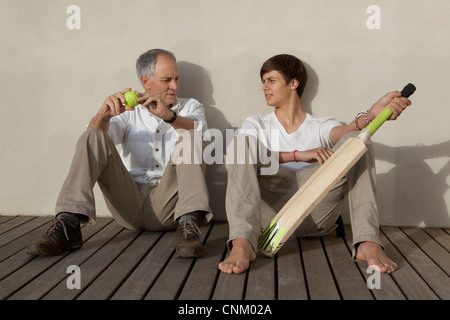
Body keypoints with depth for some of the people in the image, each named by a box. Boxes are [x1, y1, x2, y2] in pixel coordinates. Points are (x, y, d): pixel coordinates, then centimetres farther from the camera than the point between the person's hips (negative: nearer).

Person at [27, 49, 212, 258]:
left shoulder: (190, 107, 16)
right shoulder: (130, 110, 18)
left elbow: (198, 131, -10)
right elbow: (95, 132, -2)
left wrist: (167, 115, -29)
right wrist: (104, 114, -25)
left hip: (166, 203, -1)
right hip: (129, 202, 1)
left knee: (188, 137, -21)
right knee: (93, 137, -14)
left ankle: (189, 224, -38)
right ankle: (67, 226, -27)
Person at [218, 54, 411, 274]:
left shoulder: (321, 127, 18)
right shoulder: (256, 126, 18)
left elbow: (344, 131, -8)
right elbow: (242, 155, -6)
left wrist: (371, 115, -33)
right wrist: (299, 155, -21)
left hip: (317, 213, 0)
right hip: (276, 212, 0)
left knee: (356, 139, -15)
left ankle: (367, 242, -31)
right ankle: (242, 243, -39)